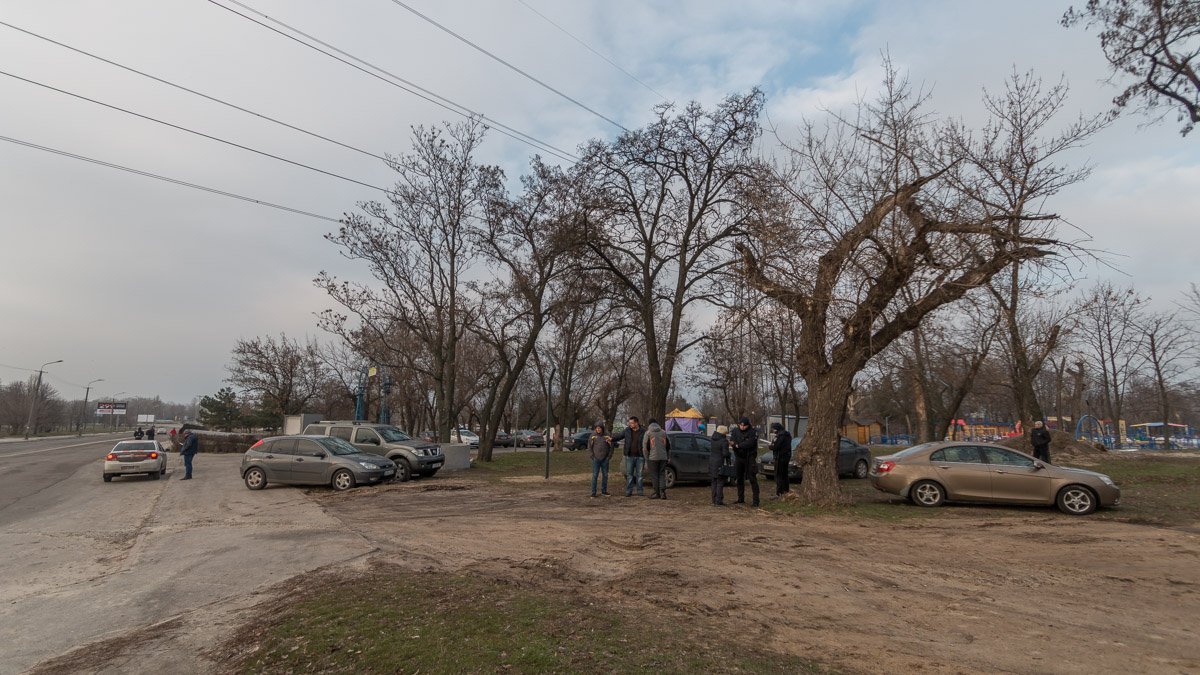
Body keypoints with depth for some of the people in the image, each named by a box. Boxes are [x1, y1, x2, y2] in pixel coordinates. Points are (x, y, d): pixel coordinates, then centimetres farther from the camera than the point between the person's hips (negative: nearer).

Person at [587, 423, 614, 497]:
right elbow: (589, 447, 0)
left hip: (605, 459, 2)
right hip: (596, 459, -2)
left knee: (605, 475, 8)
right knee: (595, 475, -4)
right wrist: (592, 456, -8)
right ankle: (593, 492, -1)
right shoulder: (592, 436, 0)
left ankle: (604, 491, 19)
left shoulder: (607, 436, 3)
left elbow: (611, 447, 7)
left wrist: (609, 456, -3)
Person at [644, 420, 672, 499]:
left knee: (655, 475, 4)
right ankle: (663, 491, -5)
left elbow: (645, 446, -5)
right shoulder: (663, 432, 9)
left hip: (653, 457, -3)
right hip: (663, 457, 3)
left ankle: (657, 493, 6)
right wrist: (668, 457, 19)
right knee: (662, 474, 8)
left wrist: (646, 458, 3)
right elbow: (668, 445, 11)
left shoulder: (648, 433, -2)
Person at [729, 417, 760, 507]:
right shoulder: (735, 431, 3)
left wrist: (738, 445, -24)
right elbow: (732, 441, -7)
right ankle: (741, 499, 23)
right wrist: (733, 443, -30)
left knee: (752, 479, -6)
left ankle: (756, 500, -4)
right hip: (739, 457, 5)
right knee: (739, 479, 12)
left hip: (749, 458, -5)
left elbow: (750, 443, -24)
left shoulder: (753, 432, -12)